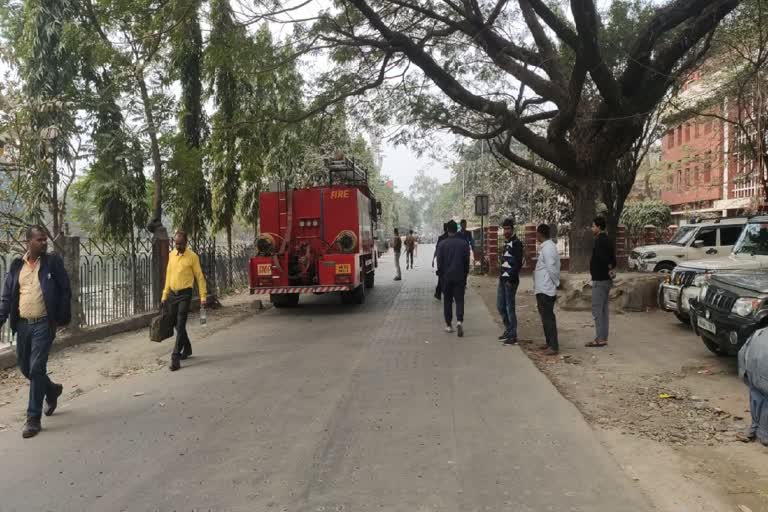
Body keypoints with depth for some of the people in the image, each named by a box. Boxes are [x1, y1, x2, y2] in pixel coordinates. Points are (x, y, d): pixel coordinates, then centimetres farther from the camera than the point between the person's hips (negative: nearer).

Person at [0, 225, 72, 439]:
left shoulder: (53, 262, -2)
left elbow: (65, 291, -2)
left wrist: (62, 318, -7)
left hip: (44, 324, -5)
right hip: (23, 325, 5)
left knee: (36, 369, -7)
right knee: (25, 367, 14)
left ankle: (33, 419, 3)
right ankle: (52, 390, 42)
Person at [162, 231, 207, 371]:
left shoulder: (192, 257, -7)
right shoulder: (171, 255, 9)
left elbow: (199, 277, -5)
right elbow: (168, 275, 16)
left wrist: (203, 296, -9)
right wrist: (165, 295, 15)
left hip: (185, 294, -6)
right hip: (172, 294, 6)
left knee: (180, 325, -10)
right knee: (177, 325, 15)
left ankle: (176, 357, -10)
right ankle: (187, 349, 34)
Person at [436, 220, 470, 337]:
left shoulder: (442, 244, -6)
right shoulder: (464, 243, -2)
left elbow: (439, 263, -4)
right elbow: (467, 262, 2)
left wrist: (441, 275, 8)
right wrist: (465, 277, 11)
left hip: (446, 277, 0)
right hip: (460, 277, 0)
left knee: (447, 301, 10)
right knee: (459, 299, 4)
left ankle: (449, 325, 14)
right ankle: (459, 321, -18)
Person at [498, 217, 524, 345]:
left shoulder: (516, 243, -11)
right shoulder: (506, 243, 16)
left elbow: (518, 263, -17)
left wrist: (511, 279, -20)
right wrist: (502, 276, 14)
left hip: (510, 280, -9)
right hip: (503, 279, 9)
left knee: (510, 307, -4)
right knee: (500, 306, 14)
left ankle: (513, 336, 4)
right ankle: (508, 330, 28)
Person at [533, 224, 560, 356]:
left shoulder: (547, 248, -18)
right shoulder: (548, 246, 13)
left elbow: (552, 268, -22)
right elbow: (552, 267, 16)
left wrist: (556, 282, -10)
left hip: (545, 290, -10)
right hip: (543, 288, 10)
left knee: (548, 317, -6)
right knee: (546, 316, 17)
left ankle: (553, 346, -2)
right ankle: (549, 342, 26)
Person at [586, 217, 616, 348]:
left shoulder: (599, 241, -16)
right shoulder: (608, 241, 15)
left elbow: (602, 259, -23)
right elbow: (613, 260, 18)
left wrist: (608, 270, -9)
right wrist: (610, 269, 6)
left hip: (599, 280, -10)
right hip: (606, 280, 10)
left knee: (597, 310, -6)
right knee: (604, 310, 12)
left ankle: (600, 339, -5)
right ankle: (604, 338, 17)